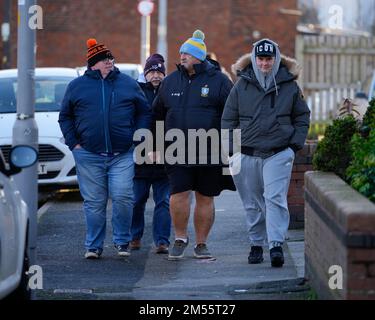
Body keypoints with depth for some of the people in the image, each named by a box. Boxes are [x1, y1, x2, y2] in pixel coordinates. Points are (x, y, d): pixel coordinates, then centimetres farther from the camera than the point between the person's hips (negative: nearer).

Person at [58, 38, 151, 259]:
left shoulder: (128, 84, 9)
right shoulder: (77, 86, 9)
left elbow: (144, 113, 12)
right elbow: (65, 117, 13)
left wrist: (137, 139, 2)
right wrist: (73, 142, 2)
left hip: (123, 155, 0)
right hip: (88, 155, 0)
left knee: (123, 197, -9)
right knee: (94, 203, 3)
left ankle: (122, 241, 7)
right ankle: (94, 246, 12)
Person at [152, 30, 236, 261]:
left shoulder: (218, 81, -1)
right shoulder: (171, 81, 10)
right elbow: (158, 114, 19)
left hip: (210, 153, -2)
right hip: (178, 153, 2)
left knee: (205, 198, 6)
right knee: (179, 194, -8)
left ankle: (201, 244, 17)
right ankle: (180, 238, 11)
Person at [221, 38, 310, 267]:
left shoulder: (290, 86, 4)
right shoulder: (241, 87, 6)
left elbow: (302, 117, 13)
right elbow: (228, 120, 10)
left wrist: (296, 145, 2)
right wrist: (232, 150, 3)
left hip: (279, 154, -2)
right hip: (247, 154, 2)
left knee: (275, 199, -14)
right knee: (252, 204, 8)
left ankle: (276, 246, -18)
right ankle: (257, 244, 20)